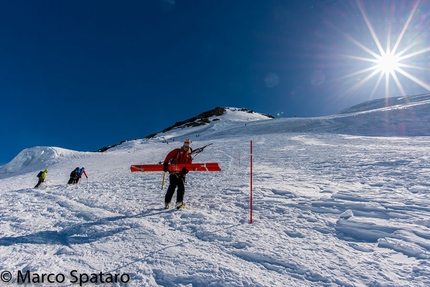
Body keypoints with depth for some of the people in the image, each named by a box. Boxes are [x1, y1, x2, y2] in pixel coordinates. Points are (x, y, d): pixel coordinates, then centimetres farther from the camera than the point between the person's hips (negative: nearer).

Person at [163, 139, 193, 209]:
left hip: (181, 174, 3)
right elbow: (169, 155, 1)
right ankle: (167, 203, 8)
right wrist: (165, 164, -9)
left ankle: (179, 203, -1)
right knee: (172, 187, -7)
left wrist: (186, 170, -18)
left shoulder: (189, 157, 12)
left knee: (181, 188, -8)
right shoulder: (177, 151, 6)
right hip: (173, 172, -3)